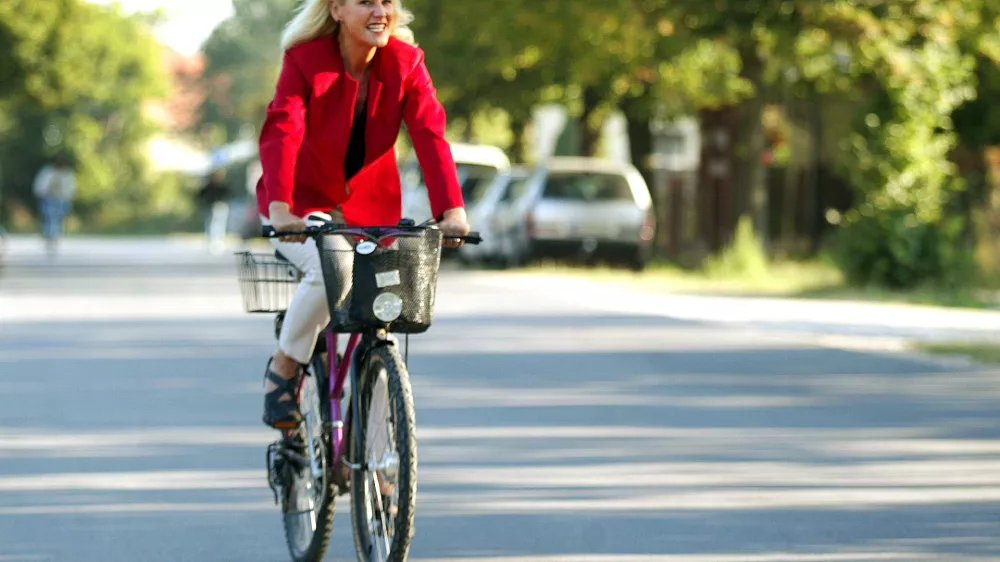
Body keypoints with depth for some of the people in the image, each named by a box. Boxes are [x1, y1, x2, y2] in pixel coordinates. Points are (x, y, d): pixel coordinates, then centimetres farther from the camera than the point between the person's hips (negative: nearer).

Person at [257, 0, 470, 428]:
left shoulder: (406, 63, -12)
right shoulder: (305, 60, -20)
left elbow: (430, 135, -23)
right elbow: (281, 133, -33)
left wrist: (452, 209, -38)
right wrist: (279, 208, -49)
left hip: (370, 206, 4)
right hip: (303, 204, -4)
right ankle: (283, 370, -11)